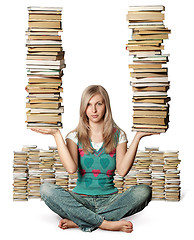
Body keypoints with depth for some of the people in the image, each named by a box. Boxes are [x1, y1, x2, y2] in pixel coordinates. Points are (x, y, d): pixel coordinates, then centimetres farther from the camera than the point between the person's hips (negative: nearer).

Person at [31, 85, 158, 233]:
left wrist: (137, 138, -10)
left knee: (144, 191, -28)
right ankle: (106, 224, -33)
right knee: (46, 190, -28)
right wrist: (57, 135, -11)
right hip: (81, 199, 0)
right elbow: (71, 168, -13)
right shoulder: (75, 136, 6)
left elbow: (122, 170, -9)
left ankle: (77, 221, -29)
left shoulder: (118, 135, 7)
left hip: (109, 199, 1)